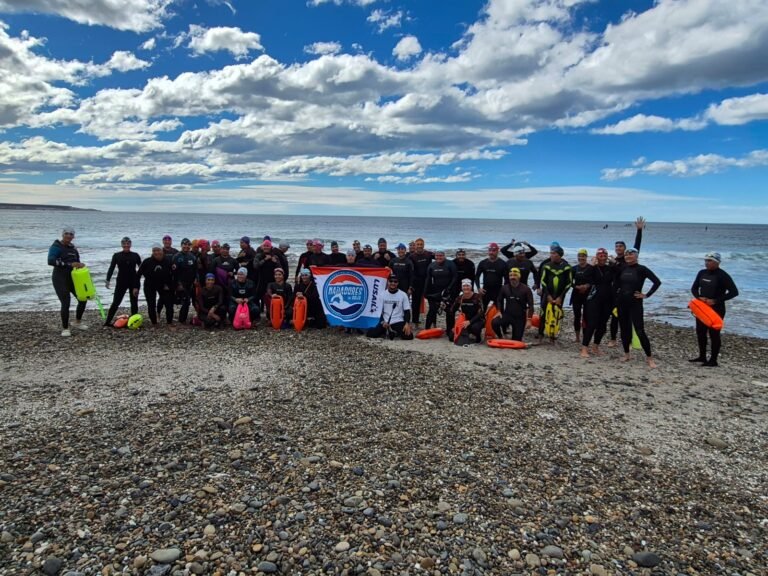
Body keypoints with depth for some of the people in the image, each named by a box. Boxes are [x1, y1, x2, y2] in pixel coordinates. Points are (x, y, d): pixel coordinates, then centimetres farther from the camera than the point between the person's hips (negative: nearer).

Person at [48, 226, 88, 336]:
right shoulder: (56, 247, -12)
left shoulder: (73, 248, 11)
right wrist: (69, 264, -34)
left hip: (72, 278, 7)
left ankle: (78, 322, 28)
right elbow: (50, 261, -28)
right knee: (66, 303, -12)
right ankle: (65, 329, 4)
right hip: (60, 279, -7)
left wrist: (80, 265, -2)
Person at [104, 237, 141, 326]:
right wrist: (108, 280, -13)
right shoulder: (116, 255, 1)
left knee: (134, 303, 5)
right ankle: (107, 321, 5)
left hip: (134, 282, 1)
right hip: (121, 282, -1)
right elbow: (111, 268, -3)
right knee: (116, 302, -2)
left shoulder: (135, 256, 4)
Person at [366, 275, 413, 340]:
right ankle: (387, 331, 9)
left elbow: (407, 311, -1)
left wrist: (407, 324, -17)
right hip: (385, 322, 1)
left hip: (398, 322, -1)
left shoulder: (403, 295, -1)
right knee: (370, 334, -19)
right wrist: (382, 321, -12)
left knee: (408, 336, -27)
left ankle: (396, 332, 6)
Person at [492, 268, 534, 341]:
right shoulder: (504, 288, 1)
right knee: (494, 322, -28)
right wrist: (499, 311, 2)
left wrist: (529, 320, -14)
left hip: (520, 318, -1)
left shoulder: (526, 289, -7)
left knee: (517, 340, -1)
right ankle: (501, 337, -1)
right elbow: (500, 300, 17)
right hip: (507, 315, 2)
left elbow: (530, 305, -7)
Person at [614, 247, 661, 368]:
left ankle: (649, 358, 1)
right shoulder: (622, 269, 6)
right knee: (624, 329, 10)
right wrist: (617, 291, 11)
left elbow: (657, 282, -13)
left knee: (640, 331, -8)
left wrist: (647, 295, -12)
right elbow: (616, 281, 24)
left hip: (635, 303, -5)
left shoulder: (641, 269, -8)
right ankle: (626, 354, 23)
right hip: (621, 302, 5)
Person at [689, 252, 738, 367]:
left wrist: (716, 300, -19)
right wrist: (699, 297, -7)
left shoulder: (723, 275, -12)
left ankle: (713, 360, 6)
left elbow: (734, 292, -16)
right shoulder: (702, 273, 6)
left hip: (716, 309, -7)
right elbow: (694, 288, 13)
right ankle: (702, 356, 25)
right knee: (700, 332, 12)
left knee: (714, 333, -2)